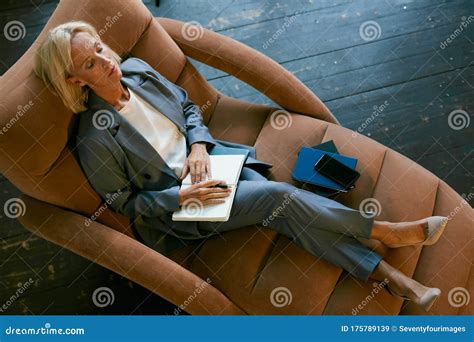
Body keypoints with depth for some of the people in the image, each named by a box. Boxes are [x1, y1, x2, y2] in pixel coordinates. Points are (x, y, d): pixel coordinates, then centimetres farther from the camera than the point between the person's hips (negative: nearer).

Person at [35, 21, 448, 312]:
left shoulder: (135, 68, -4)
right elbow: (126, 202, -9)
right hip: (181, 204, -5)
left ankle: (386, 273, -11)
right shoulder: (95, 140, -20)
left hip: (207, 158, 5)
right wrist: (181, 197, -20)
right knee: (282, 196, -22)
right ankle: (385, 232, -7)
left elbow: (187, 105, 8)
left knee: (285, 210, -15)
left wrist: (199, 145, -10)